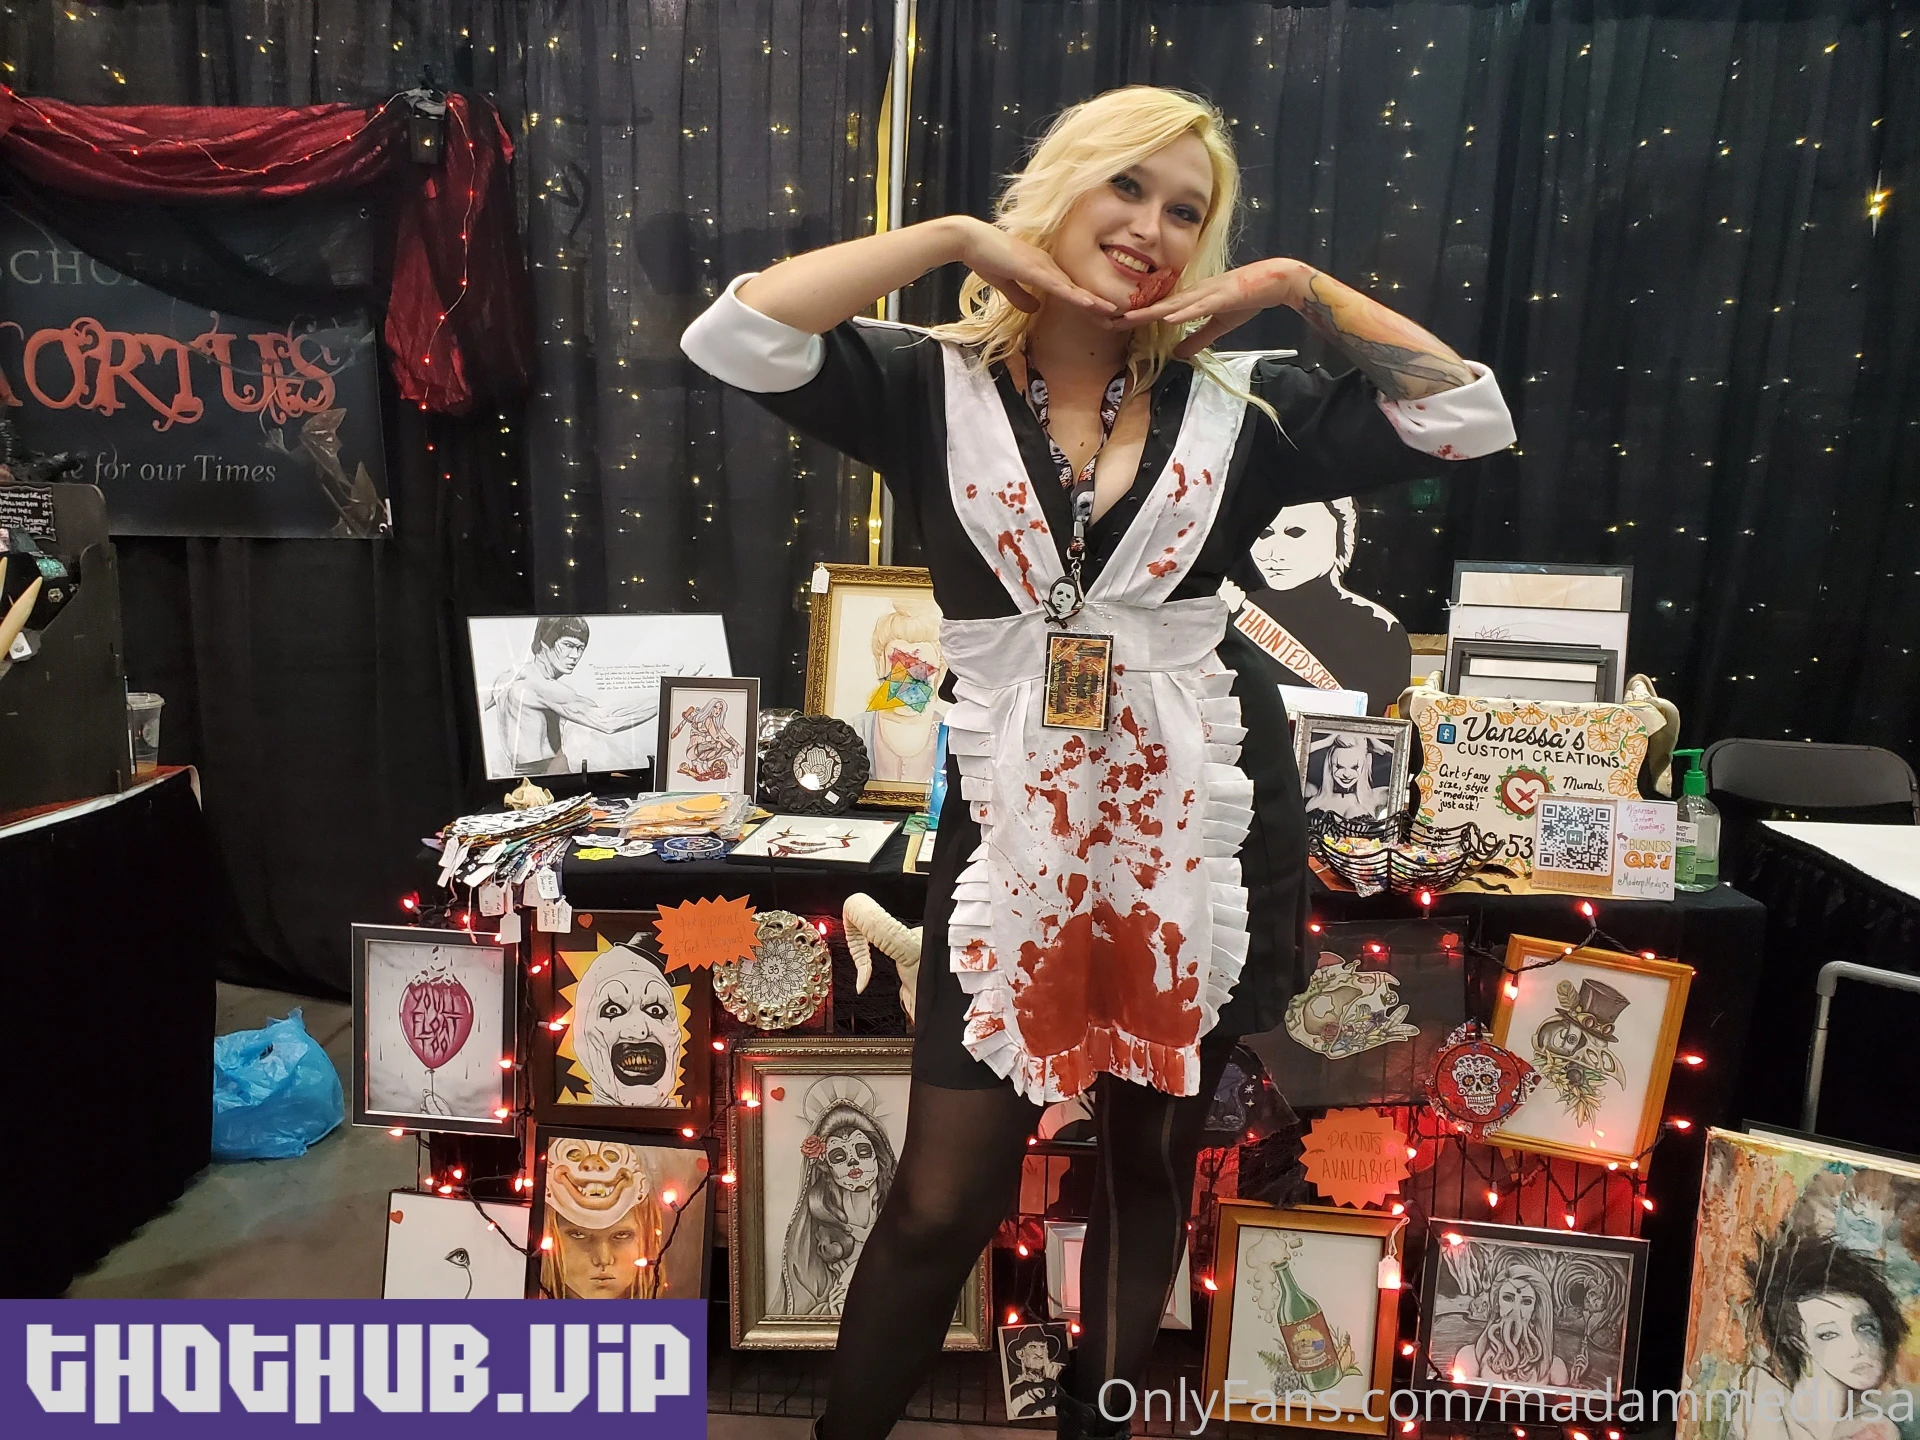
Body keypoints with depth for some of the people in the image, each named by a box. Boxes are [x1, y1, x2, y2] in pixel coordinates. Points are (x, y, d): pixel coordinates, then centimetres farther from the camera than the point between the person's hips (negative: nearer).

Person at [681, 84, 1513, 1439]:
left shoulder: (1235, 406, 4)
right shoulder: (934, 386, -1)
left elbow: (1470, 418, 4)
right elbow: (733, 336, -14)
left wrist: (1302, 286, 0)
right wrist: (953, 236, -9)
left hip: (1206, 827, 3)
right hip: (1016, 829, -2)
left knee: (1151, 1169, 18)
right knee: (942, 1197, 4)